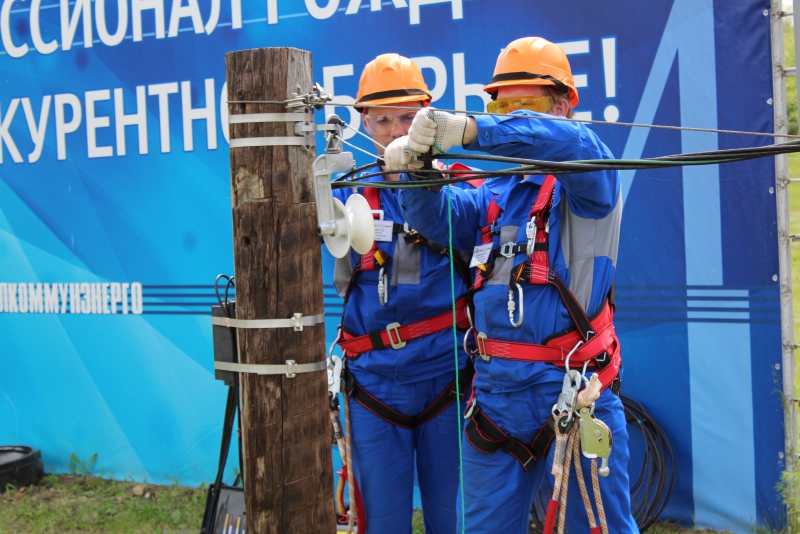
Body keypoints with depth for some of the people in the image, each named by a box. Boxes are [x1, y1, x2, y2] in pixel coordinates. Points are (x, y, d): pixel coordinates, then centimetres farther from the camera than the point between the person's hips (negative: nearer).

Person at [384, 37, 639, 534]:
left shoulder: (586, 181, -4)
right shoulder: (496, 195, 15)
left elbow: (573, 143, -26)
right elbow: (440, 217, -1)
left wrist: (468, 131, -37)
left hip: (574, 399, -6)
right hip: (496, 396, 6)